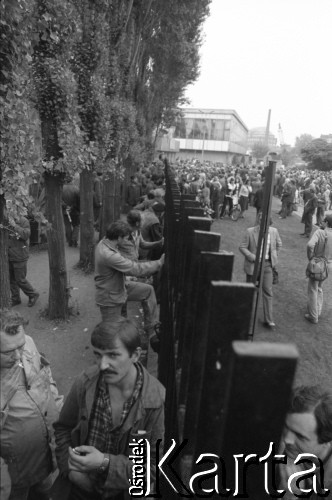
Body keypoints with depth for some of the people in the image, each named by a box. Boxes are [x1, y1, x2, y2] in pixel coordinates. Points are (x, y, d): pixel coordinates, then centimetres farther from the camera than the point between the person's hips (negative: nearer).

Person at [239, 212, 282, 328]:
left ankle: (268, 320, 10)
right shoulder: (250, 231, -10)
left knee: (268, 291, 2)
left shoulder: (274, 231, -1)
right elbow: (242, 247, -8)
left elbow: (278, 244, 17)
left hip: (267, 265, 2)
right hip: (253, 265, -2)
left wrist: (274, 257, 12)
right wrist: (253, 257, -18)